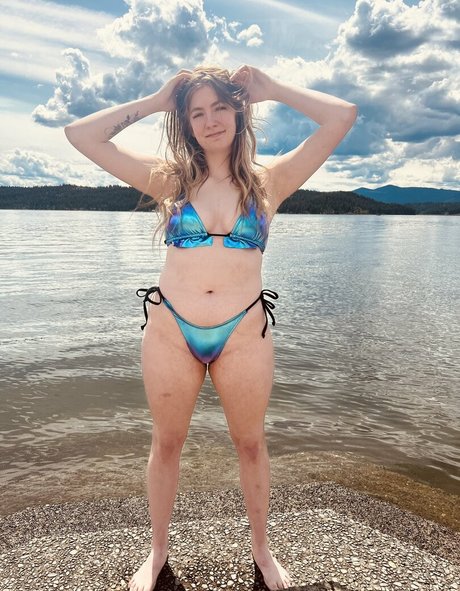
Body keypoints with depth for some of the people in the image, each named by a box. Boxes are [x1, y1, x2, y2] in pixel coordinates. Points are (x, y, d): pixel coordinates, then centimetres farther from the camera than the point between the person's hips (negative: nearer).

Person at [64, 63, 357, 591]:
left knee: (250, 443, 15)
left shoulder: (270, 180, 2)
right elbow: (81, 134, 3)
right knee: (165, 442, 15)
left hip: (244, 331, 0)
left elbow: (342, 116, -3)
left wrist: (271, 89, 6)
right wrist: (153, 102, 6)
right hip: (170, 329, 1)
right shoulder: (169, 179, 4)